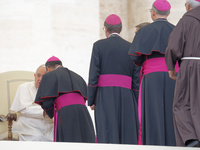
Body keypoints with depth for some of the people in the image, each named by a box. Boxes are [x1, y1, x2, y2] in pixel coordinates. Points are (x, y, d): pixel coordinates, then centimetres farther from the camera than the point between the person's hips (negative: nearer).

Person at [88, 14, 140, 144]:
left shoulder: (99, 45, 2)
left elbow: (93, 75, -4)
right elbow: (137, 78, 6)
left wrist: (91, 100, 1)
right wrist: (135, 105, 10)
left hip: (105, 96, -2)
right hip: (126, 97, 2)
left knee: (107, 136, -7)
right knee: (127, 137, 3)